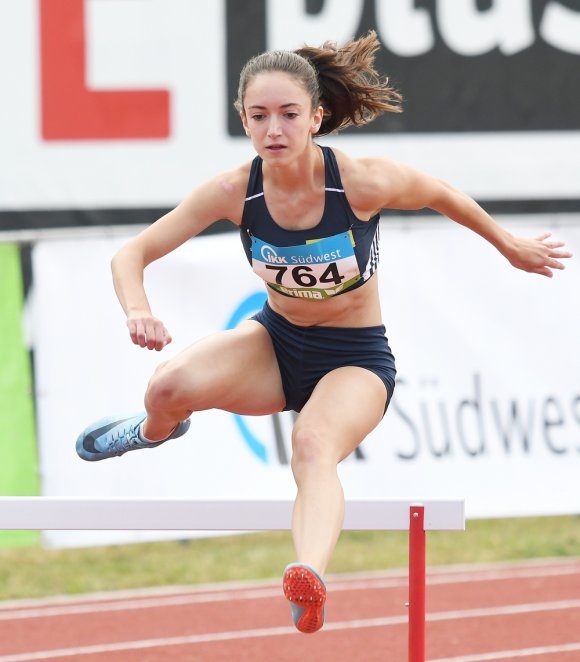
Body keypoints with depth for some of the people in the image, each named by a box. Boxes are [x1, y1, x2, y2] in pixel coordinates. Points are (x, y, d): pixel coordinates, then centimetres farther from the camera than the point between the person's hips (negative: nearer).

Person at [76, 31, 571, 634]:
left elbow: (441, 195, -2)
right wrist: (137, 311, -38)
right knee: (170, 386, -24)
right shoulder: (235, 192, -17)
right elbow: (133, 253, -15)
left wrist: (510, 247, 14)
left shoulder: (363, 183, -23)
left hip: (355, 359, -3)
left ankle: (310, 578, -64)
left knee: (314, 444, -37)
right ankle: (155, 430, 16)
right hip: (276, 344, 3)